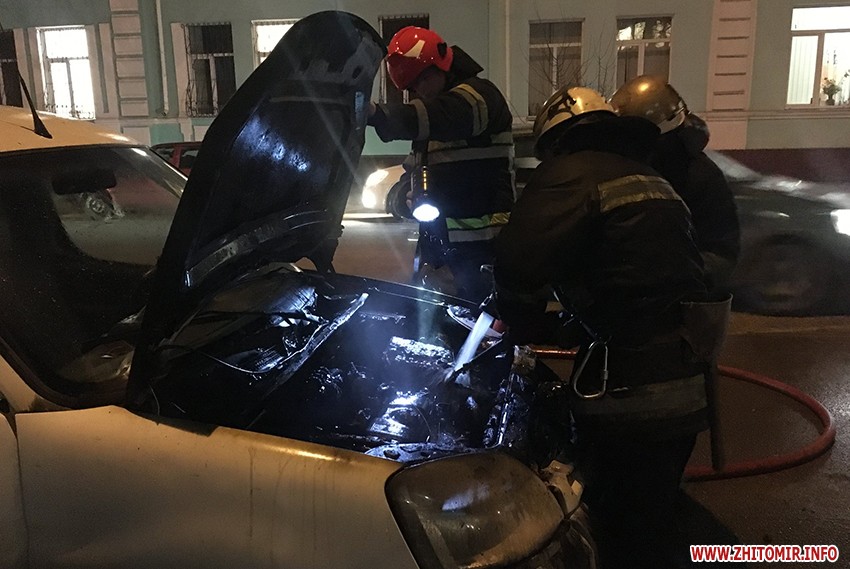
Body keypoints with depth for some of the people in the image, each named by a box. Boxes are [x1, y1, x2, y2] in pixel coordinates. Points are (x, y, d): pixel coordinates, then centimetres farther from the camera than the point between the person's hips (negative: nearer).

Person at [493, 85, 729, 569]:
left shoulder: (570, 174, -7)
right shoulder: (652, 181, 23)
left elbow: (518, 264, -21)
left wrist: (530, 329, 0)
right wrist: (563, 331, 22)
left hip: (632, 389, -9)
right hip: (688, 383, 9)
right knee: (652, 527, 25)